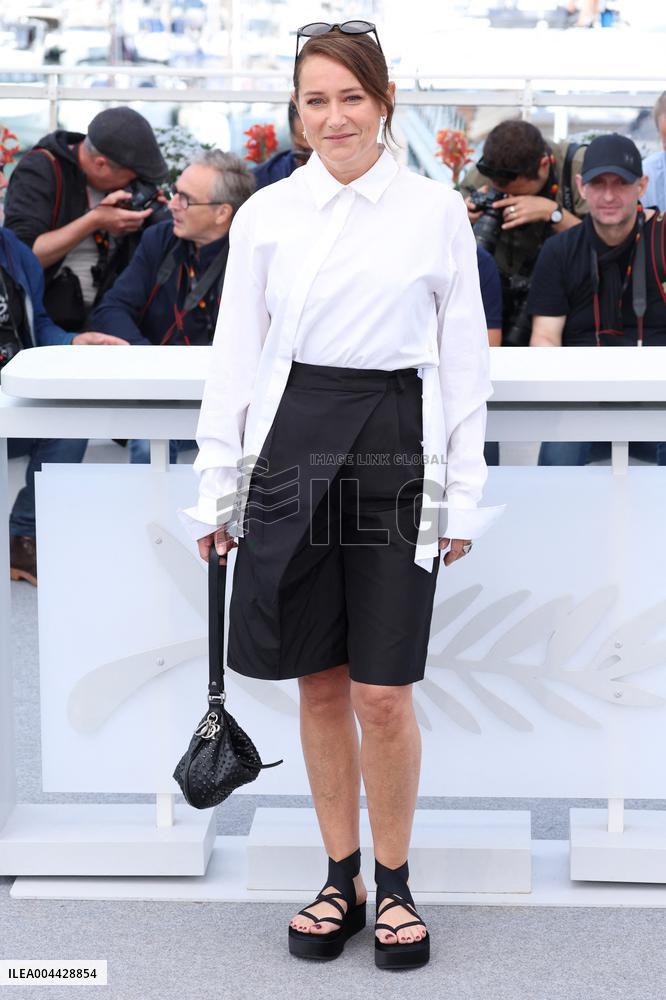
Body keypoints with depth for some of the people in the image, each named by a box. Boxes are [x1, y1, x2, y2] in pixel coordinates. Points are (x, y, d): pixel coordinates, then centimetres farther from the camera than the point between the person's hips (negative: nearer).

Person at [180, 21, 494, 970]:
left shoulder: (437, 212, 2)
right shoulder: (266, 214, 5)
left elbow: (464, 360, 4)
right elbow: (234, 356, 8)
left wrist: (464, 496, 1)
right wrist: (218, 487, 6)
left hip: (397, 449, -2)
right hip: (293, 445, 2)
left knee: (383, 696, -2)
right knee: (320, 685, 9)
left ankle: (394, 884, 18)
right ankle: (341, 879, 24)